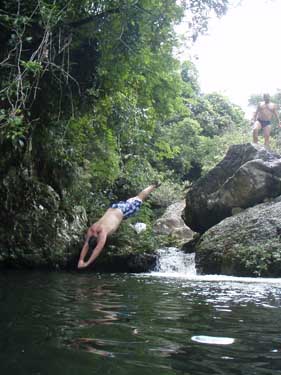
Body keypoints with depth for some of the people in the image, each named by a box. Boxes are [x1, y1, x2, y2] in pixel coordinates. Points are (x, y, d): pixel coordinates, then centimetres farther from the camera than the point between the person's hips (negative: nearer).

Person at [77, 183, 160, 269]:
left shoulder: (103, 231, -39)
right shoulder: (91, 229, -23)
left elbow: (99, 248, -45)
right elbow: (86, 245, -19)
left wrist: (87, 263, -48)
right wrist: (81, 260, -31)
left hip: (121, 211, -4)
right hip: (113, 207, 5)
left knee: (138, 199, 18)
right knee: (128, 202, 32)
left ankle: (154, 186, 40)